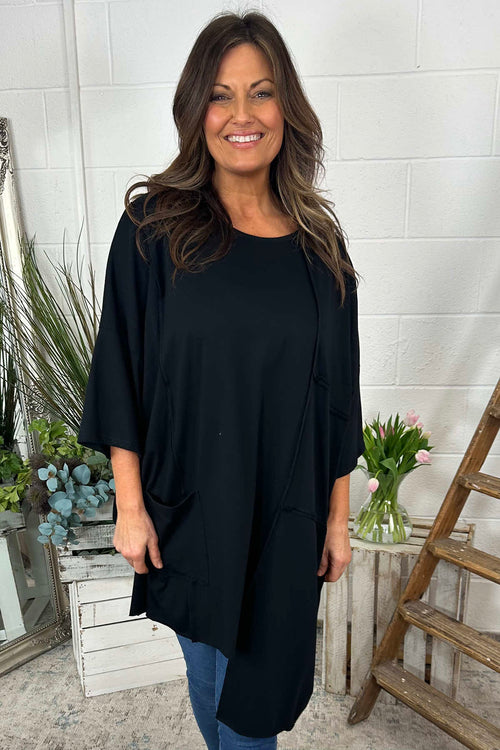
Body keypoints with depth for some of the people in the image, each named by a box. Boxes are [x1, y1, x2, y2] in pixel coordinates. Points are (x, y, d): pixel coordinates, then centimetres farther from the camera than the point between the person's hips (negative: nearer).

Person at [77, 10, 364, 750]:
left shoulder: (319, 241, -1)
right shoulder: (153, 227, -7)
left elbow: (336, 393, 2)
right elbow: (120, 370, -6)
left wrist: (337, 516, 4)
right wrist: (130, 504, -8)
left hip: (286, 515, 2)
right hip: (189, 507, -1)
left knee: (259, 690, 19)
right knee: (210, 672, 21)